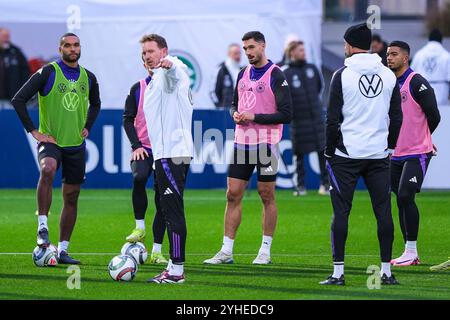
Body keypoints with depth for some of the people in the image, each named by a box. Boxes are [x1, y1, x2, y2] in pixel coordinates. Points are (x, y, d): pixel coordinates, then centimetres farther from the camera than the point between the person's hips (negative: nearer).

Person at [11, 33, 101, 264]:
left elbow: (95, 104, 29)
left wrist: (87, 127, 14)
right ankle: (42, 227, -34)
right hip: (50, 141, -5)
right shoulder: (48, 73, -7)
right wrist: (33, 131, -12)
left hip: (76, 145, 5)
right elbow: (18, 100, -9)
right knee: (47, 170, -36)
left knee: (71, 197, 7)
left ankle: (63, 250, 15)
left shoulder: (88, 78, 8)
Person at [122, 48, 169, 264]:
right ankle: (140, 228, -19)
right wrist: (136, 145, -8)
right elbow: (128, 119, 4)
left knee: (162, 201, 0)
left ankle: (156, 251, 6)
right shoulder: (137, 89, 6)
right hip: (143, 149, -1)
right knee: (139, 178, -32)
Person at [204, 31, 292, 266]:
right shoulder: (243, 74, 12)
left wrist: (255, 117, -16)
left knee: (267, 196, 2)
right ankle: (226, 251, 4)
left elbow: (286, 114, -12)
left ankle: (265, 251, 9)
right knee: (233, 194, 2)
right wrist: (236, 113, 2)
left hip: (266, 143, -6)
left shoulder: (275, 75, -8)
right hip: (242, 141, 6)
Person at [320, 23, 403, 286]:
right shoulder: (389, 76, 5)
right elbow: (397, 117, 9)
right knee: (384, 212, 6)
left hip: (346, 155, -3)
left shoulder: (343, 76, -7)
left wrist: (330, 151, 2)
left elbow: (333, 119, -7)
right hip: (379, 155, 3)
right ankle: (387, 272, 7)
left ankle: (338, 272, -2)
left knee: (341, 212, 0)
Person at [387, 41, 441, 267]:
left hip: (417, 153, -7)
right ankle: (410, 254, 12)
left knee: (406, 196, -14)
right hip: (396, 153, 7)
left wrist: (421, 139, 5)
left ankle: (411, 252, -7)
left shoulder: (417, 83, -11)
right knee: (401, 200, 7)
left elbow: (434, 117, -9)